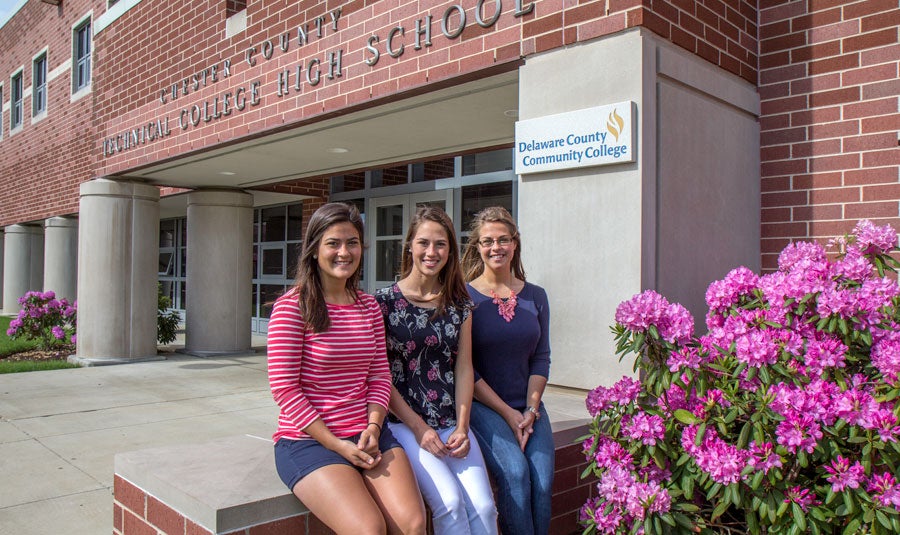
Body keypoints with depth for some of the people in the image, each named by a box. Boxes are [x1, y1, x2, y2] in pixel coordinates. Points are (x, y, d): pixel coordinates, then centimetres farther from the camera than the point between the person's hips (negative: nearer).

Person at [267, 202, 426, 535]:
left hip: (367, 435, 5)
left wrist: (373, 428, -7)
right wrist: (336, 444, -13)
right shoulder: (292, 307, -6)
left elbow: (380, 376, 10)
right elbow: (284, 388, -9)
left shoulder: (369, 306, 11)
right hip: (307, 440, -4)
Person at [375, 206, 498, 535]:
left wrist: (462, 427, -4)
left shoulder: (459, 305, 9)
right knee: (450, 502, -22)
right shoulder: (385, 301, -3)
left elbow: (464, 368, 8)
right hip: (404, 423, -3)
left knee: (484, 506, -15)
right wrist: (419, 428, -9)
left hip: (453, 424, 4)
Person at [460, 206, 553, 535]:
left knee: (543, 479, -17)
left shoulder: (535, 296, 9)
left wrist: (531, 409, -5)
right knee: (515, 472, -25)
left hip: (528, 407, 4)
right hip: (482, 406, -3)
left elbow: (541, 357, 9)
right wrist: (508, 413, -10)